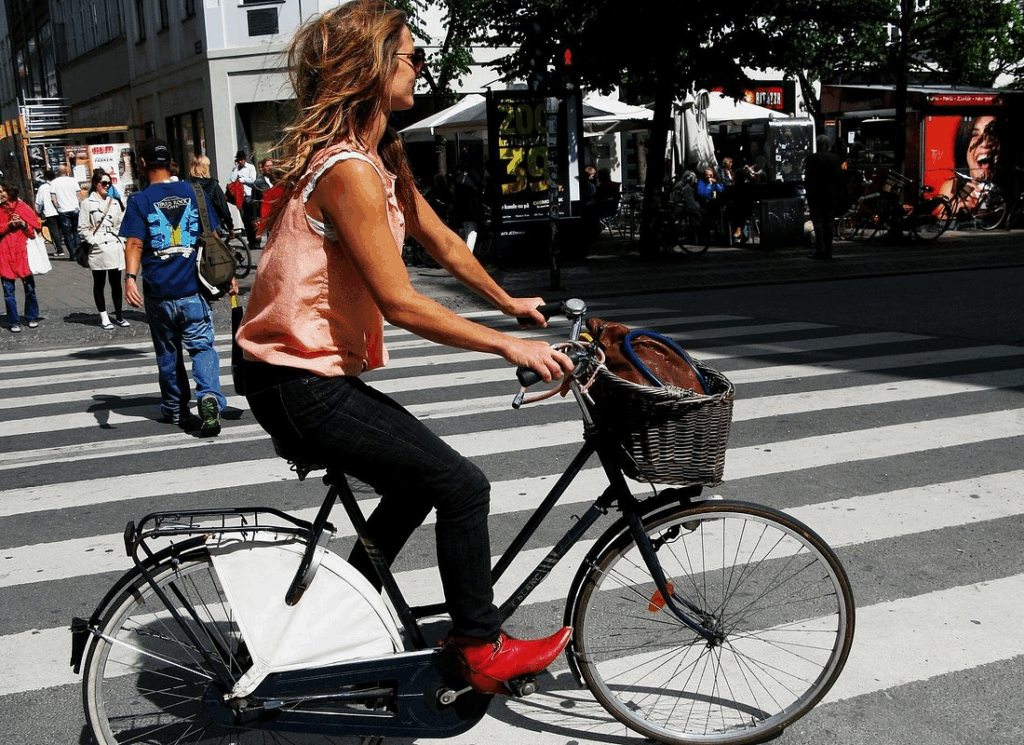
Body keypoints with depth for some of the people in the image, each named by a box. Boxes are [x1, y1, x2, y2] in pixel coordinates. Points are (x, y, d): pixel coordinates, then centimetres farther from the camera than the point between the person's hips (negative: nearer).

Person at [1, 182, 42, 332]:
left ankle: (31, 318, 19)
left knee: (29, 286, 5)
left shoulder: (22, 208, 6)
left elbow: (36, 227, 4)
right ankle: (13, 322, 5)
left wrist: (23, 224, -12)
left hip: (22, 251, -1)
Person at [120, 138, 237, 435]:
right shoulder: (192, 193, 4)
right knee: (202, 347, 1)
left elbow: (135, 244, -13)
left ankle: (175, 409, 26)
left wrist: (130, 277, -20)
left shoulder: (140, 200, -2)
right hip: (193, 289, 1)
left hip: (158, 292, 0)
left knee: (168, 352, 14)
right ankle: (209, 398, -23)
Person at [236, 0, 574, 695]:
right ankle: (481, 652, 9)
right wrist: (508, 346, -18)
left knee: (423, 478, 23)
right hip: (300, 385, -11)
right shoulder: (348, 170, -23)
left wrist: (507, 301, 30)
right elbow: (401, 303, -24)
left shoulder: (382, 158, 9)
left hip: (318, 371, 11)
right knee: (463, 484, -7)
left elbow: (441, 241, 21)